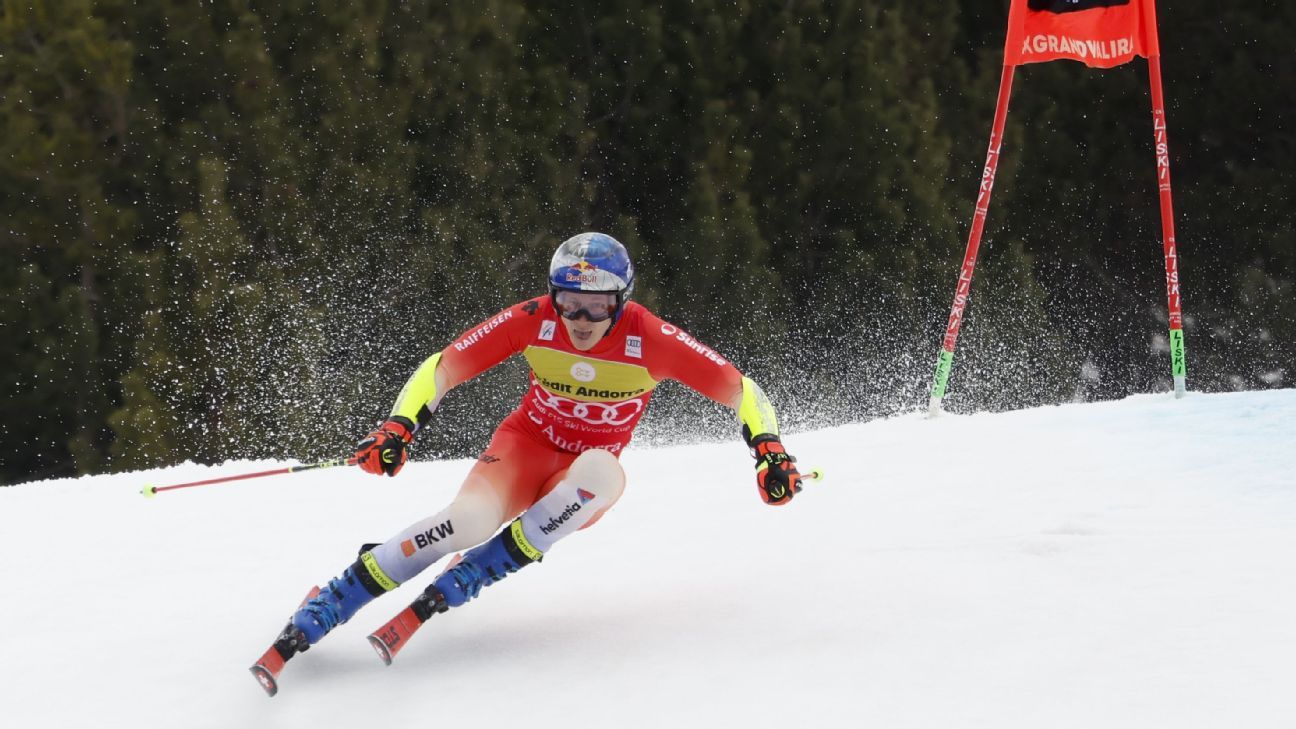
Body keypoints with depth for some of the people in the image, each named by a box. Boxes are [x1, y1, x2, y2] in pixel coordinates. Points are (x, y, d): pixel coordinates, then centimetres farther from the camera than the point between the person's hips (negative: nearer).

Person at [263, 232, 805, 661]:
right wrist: (398, 429, -27)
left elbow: (741, 390, -17)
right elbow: (441, 369, -12)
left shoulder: (651, 341, -21)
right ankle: (326, 607, -22)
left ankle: (467, 577, -29)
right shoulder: (533, 321, -18)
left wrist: (769, 450, -34)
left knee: (602, 470, -37)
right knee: (471, 518, -33)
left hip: (579, 485, 1)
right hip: (526, 447, 0)